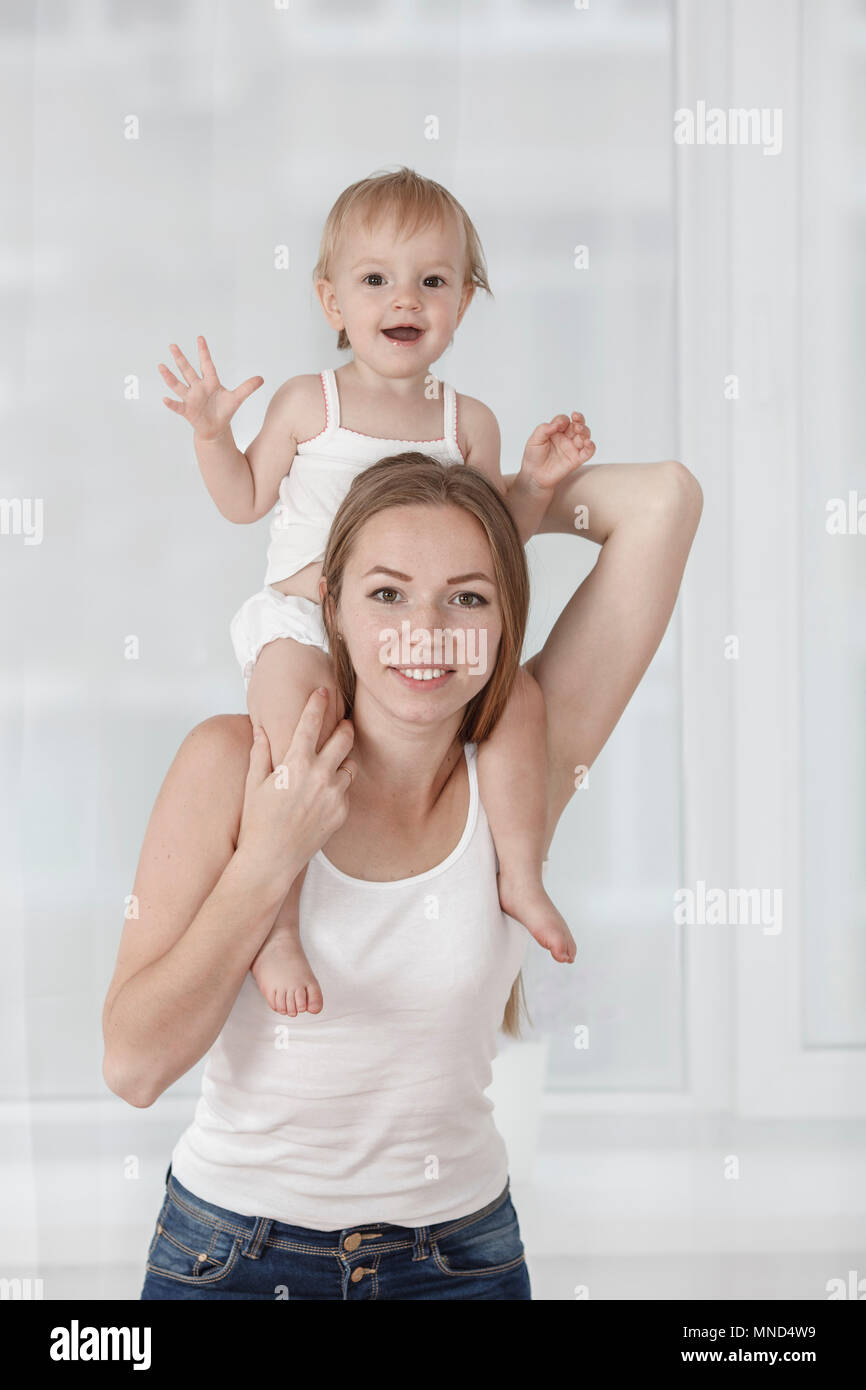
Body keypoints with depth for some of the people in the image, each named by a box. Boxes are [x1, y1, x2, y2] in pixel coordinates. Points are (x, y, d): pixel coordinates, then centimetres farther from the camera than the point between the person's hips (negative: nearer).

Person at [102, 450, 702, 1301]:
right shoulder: (232, 761, -12)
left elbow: (664, 498, -14)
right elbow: (134, 1065, -16)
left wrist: (507, 496, -2)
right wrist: (268, 860, -22)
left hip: (462, 1256, 2)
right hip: (232, 1253, -1)